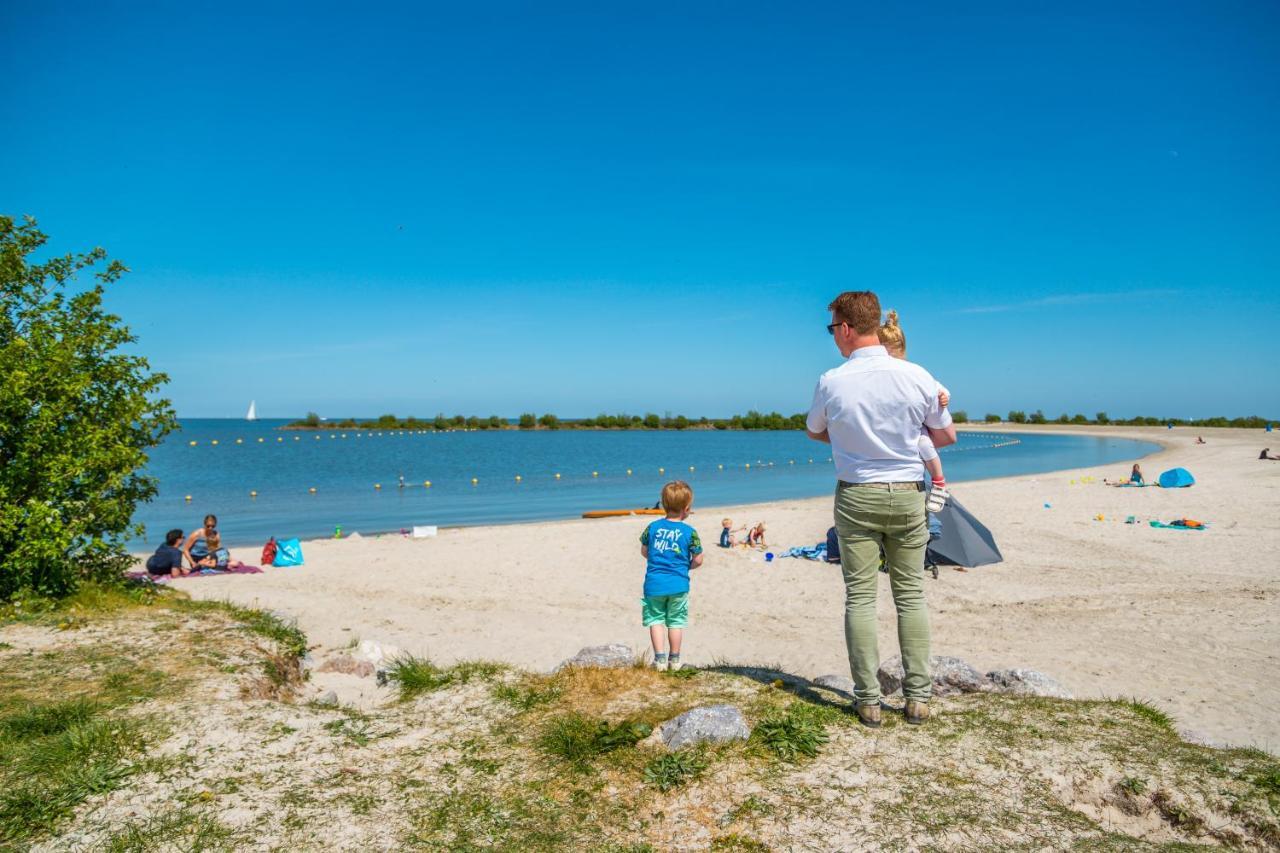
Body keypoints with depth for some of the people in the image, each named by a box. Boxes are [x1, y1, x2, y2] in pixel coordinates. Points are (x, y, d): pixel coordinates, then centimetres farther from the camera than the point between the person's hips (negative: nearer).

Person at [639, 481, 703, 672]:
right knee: (676, 621, 12)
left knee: (656, 619, 11)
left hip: (654, 583, 1)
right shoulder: (689, 532, -8)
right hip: (678, 584, -1)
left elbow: (644, 552, 9)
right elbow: (698, 560, -4)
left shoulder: (653, 527, -1)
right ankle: (674, 659, 21)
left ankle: (660, 658, 6)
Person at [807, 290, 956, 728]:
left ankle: (869, 701, 7)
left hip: (856, 498, -2)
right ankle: (918, 698, 14)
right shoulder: (916, 376, -6)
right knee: (911, 595, 11)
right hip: (907, 495, 2)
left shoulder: (831, 383, -10)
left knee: (860, 597, 4)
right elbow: (946, 436, 6)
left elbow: (814, 432, 10)